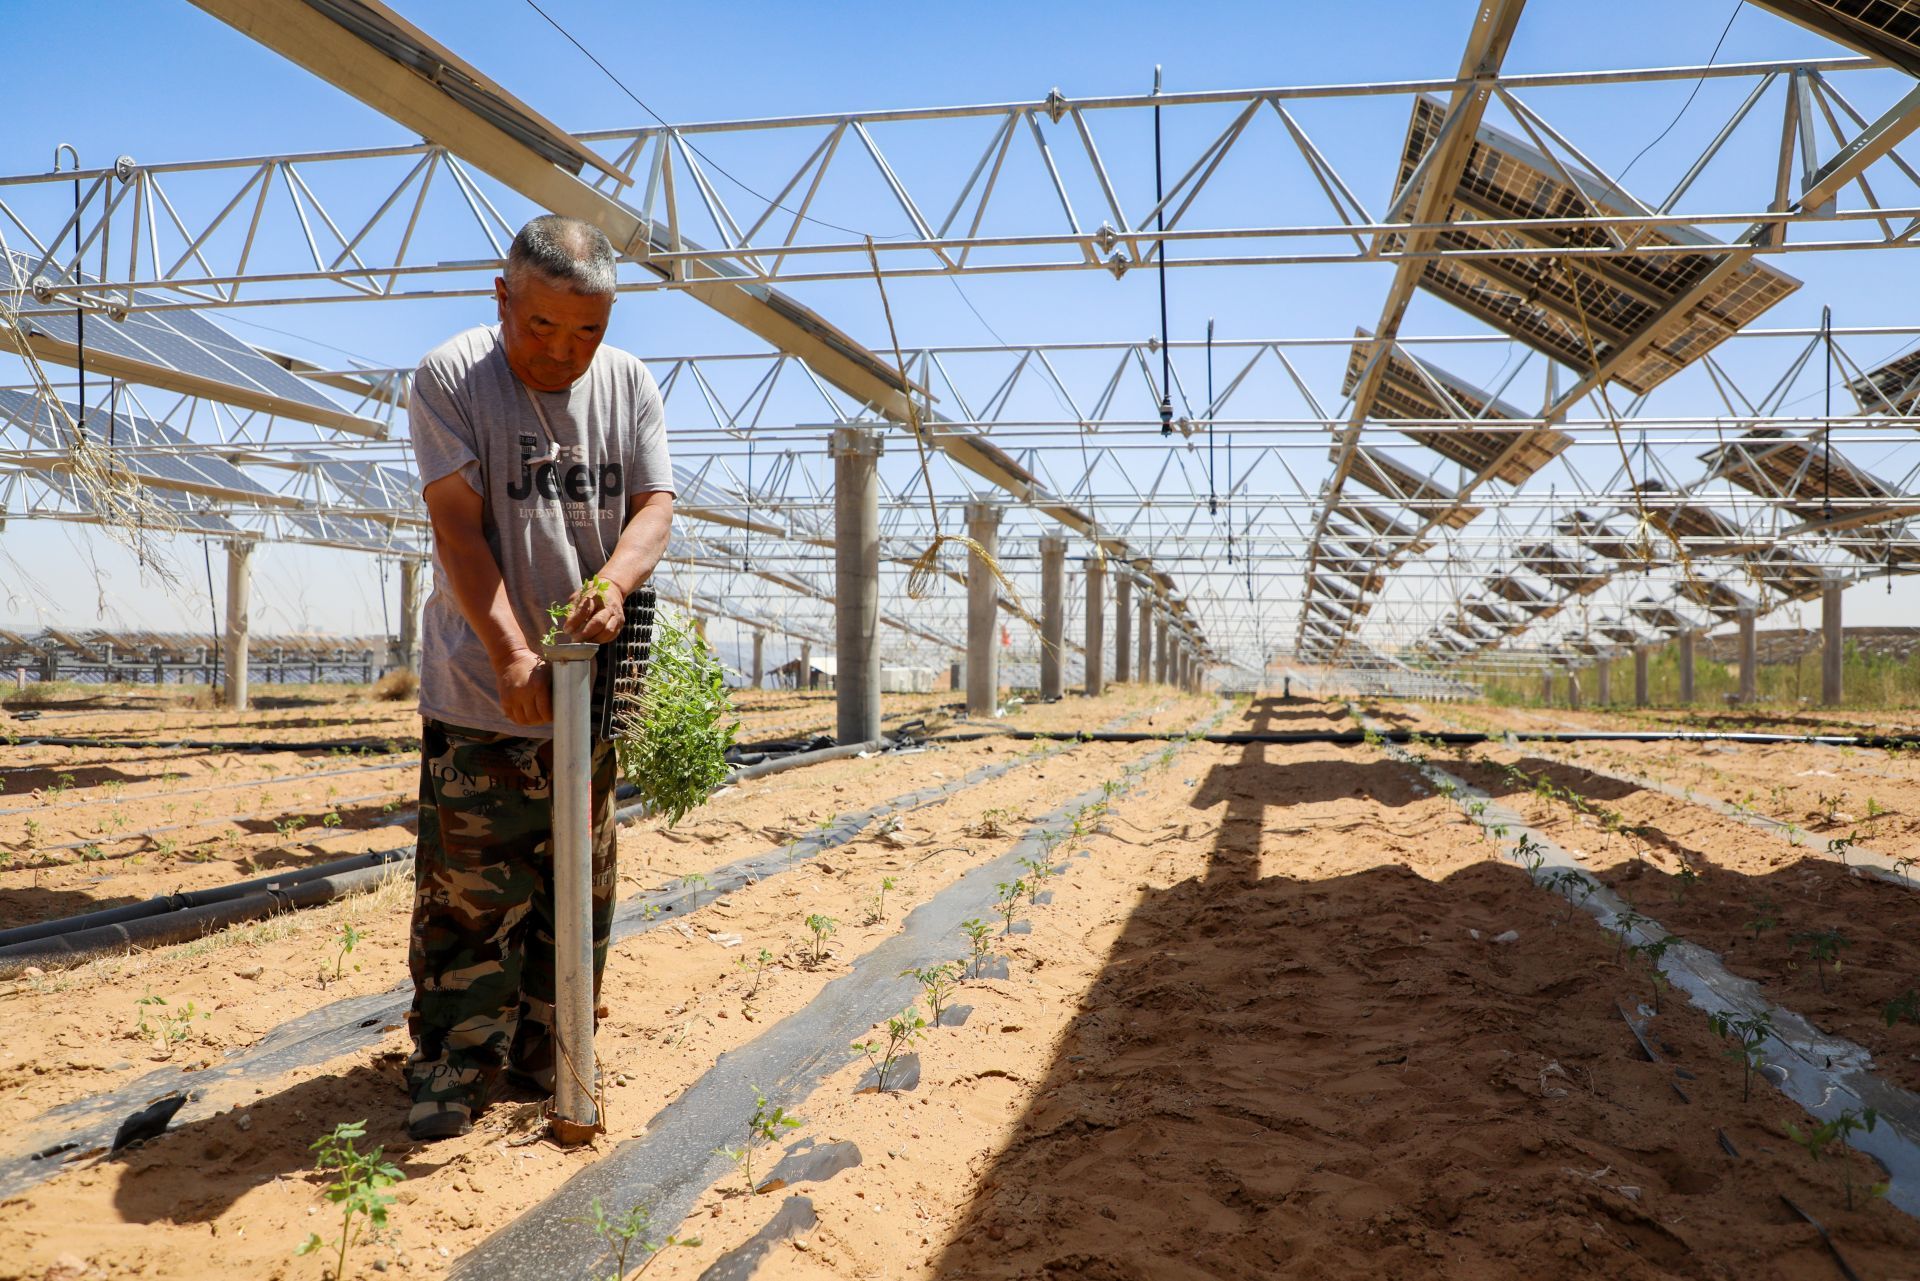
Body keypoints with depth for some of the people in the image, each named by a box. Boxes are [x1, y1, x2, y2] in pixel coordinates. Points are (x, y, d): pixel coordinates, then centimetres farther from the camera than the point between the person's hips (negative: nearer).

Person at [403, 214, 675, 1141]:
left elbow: (654, 504, 0)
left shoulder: (629, 384, 6)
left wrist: (614, 584, -22)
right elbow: (459, 526, -12)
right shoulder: (449, 377, -6)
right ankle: (452, 1071, 14)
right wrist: (511, 652, -21)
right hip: (480, 690, -4)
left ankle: (545, 1058, 28)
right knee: (468, 888, -1)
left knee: (578, 887, 12)